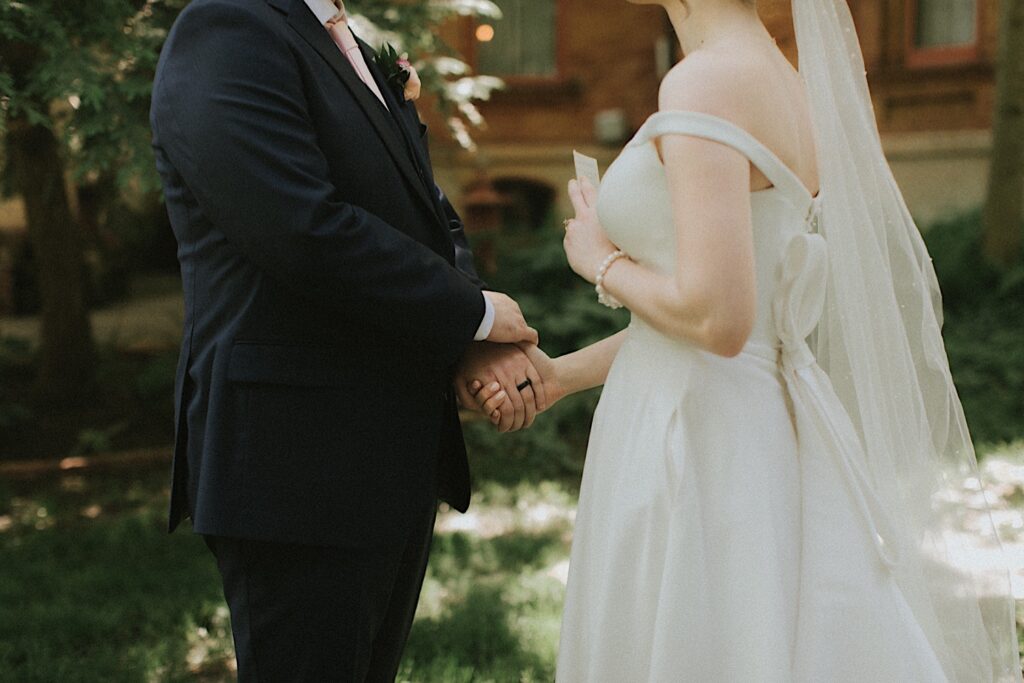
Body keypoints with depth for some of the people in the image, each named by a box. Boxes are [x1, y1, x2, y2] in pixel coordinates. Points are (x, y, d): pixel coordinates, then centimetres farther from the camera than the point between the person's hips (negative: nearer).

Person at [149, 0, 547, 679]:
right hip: (300, 469, -9)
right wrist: (475, 313, -13)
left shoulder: (365, 62, 16)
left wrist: (480, 344, -6)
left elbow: (430, 217, 14)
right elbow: (306, 234, -25)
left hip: (400, 460, 9)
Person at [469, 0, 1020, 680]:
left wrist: (603, 262, -7)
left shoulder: (708, 83, -17)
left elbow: (719, 320, -25)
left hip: (697, 455, -9)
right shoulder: (787, 83, 11)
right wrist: (563, 374, 15)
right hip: (760, 438, 9)